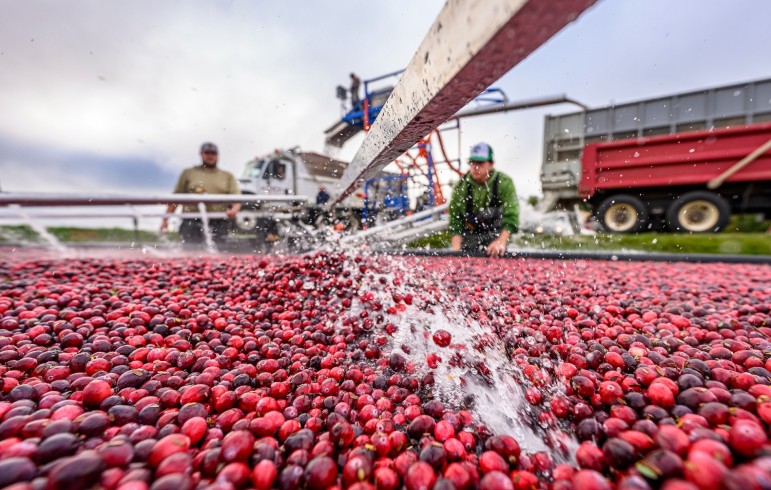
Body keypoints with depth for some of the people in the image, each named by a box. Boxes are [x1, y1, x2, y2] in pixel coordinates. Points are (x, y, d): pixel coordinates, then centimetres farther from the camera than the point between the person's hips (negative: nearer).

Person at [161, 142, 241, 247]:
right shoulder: (188, 173, 17)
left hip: (219, 223, 0)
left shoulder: (228, 176, 18)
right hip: (192, 222, 0)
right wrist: (165, 219, 5)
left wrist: (234, 210, -16)